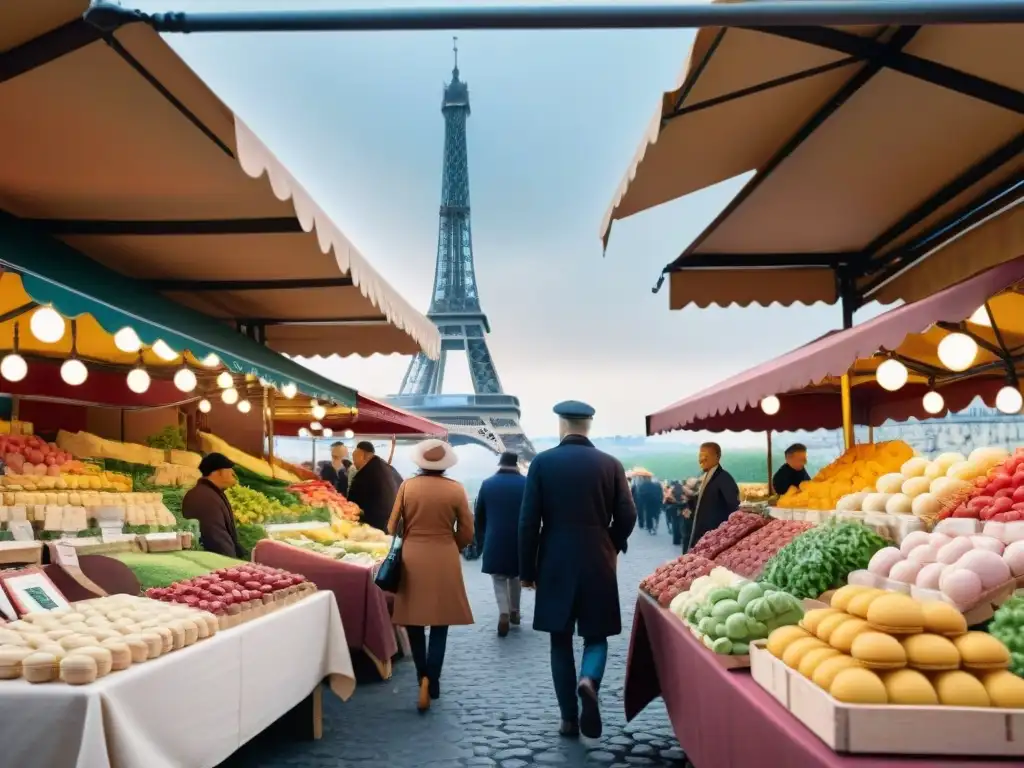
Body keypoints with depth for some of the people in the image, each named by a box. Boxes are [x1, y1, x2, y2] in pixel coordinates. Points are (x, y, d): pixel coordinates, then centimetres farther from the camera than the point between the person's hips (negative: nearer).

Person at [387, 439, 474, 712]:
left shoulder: (407, 486, -3)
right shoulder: (456, 489, -5)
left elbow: (392, 527, 2)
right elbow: (466, 533, -1)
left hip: (412, 559, 1)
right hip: (444, 562, -1)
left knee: (414, 621, 15)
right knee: (439, 626, 6)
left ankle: (423, 678, 21)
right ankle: (431, 683, -5)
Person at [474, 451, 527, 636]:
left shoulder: (487, 484, 1)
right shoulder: (526, 484, -2)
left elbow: (479, 516, 6)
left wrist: (481, 540, 17)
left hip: (495, 541, -1)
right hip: (519, 540, 1)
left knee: (499, 578, 9)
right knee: (515, 576, 22)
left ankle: (504, 613, -11)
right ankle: (514, 611, 29)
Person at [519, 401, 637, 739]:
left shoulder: (542, 462, -4)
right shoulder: (611, 464, -1)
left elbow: (528, 520, -6)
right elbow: (627, 516, -2)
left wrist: (527, 569, 2)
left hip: (555, 565, 0)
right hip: (598, 565, 1)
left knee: (561, 642, 12)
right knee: (596, 636, 13)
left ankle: (569, 719, 14)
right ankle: (589, 681, -17)